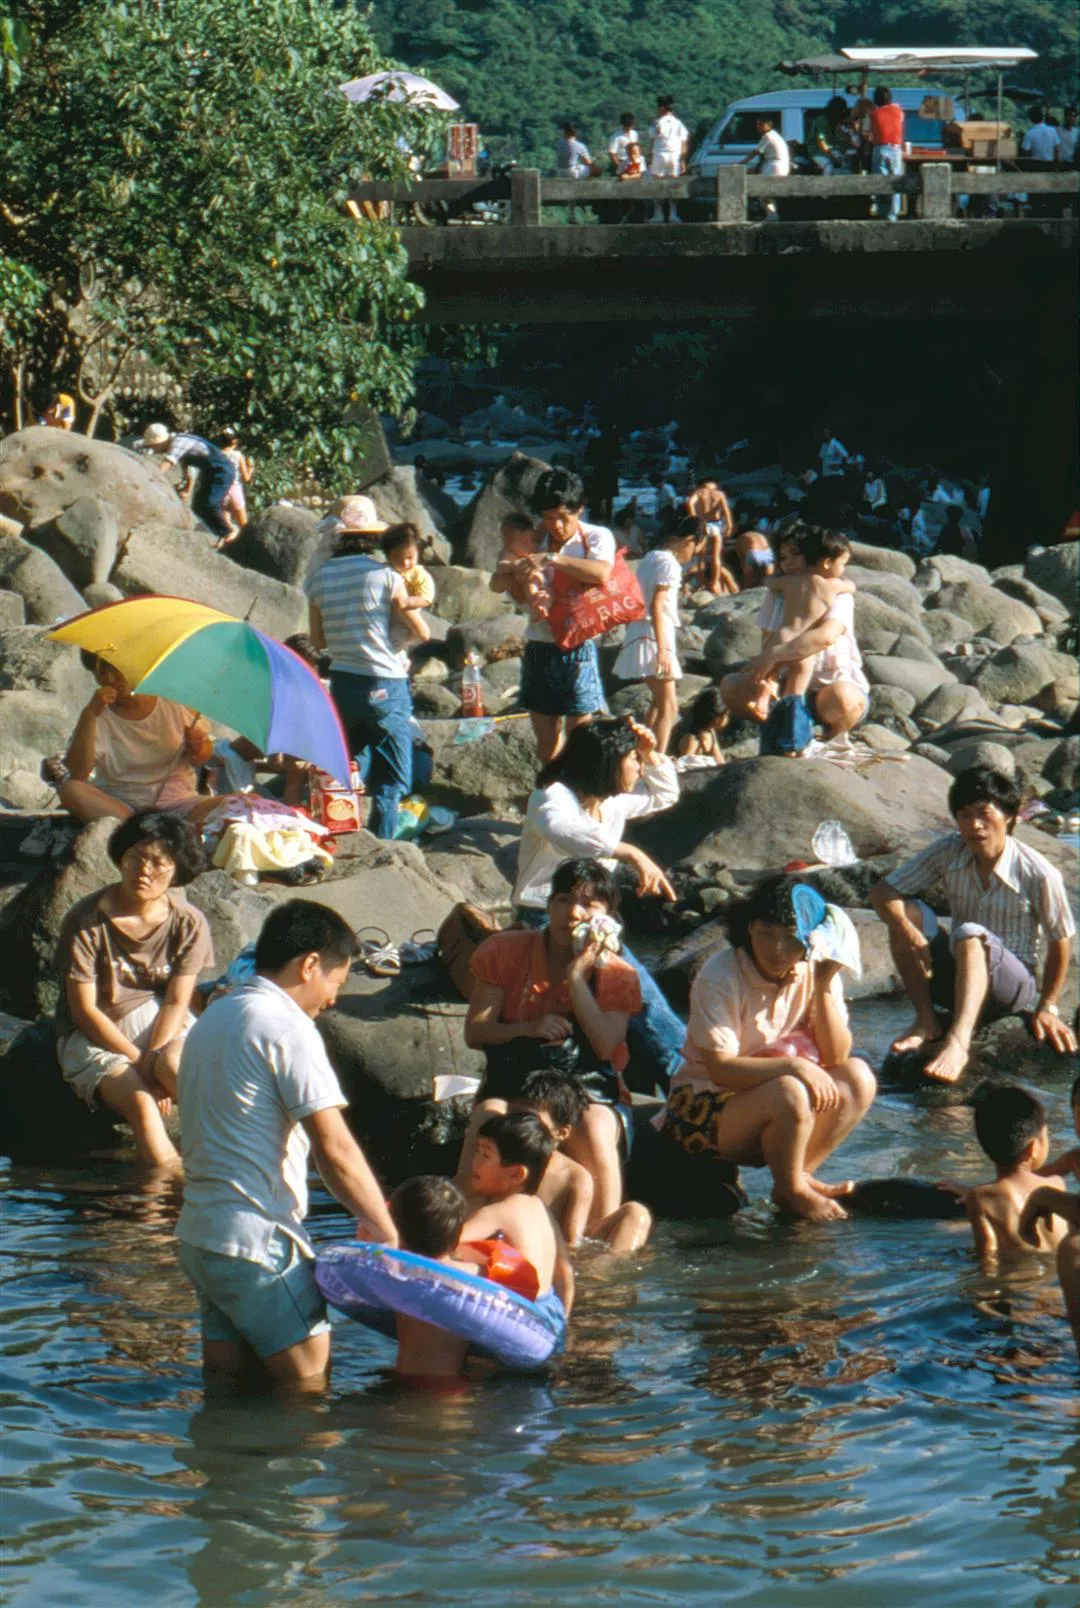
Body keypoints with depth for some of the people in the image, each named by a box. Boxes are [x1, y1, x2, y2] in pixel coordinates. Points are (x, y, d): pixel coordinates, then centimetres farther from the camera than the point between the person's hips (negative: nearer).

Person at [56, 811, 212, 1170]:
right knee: (141, 1103, -30)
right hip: (95, 1035, -1)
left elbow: (176, 1002, -6)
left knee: (174, 1064, -35)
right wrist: (139, 1061, -17)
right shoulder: (86, 920, -11)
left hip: (162, 1029, 1)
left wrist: (154, 1058, -23)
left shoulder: (188, 923, -3)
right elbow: (84, 1010, -10)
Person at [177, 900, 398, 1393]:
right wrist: (387, 1233, -9)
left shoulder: (213, 1018, 16)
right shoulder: (288, 1027, -13)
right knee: (307, 1384, -4)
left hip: (199, 1236, 9)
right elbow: (336, 1151, -18)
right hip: (257, 1243, -9)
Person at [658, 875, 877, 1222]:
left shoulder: (814, 973, -3)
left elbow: (835, 1057, -9)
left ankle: (801, 1173, -6)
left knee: (857, 1078, -15)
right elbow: (720, 1069, -23)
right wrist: (791, 1066, -34)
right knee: (790, 1095, -34)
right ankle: (789, 1191, -10)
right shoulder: (720, 977, -18)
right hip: (703, 1104, -6)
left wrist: (824, 988, -20)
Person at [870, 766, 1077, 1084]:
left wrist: (1047, 1008, 0)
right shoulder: (948, 852, -7)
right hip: (956, 979, 4)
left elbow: (1060, 941, -4)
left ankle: (958, 1042, -59)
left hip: (1014, 984, -4)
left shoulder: (1039, 874, -17)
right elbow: (882, 892, -9)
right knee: (908, 912, -20)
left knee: (970, 934, -37)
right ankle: (927, 1021, -18)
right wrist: (907, 931, -29)